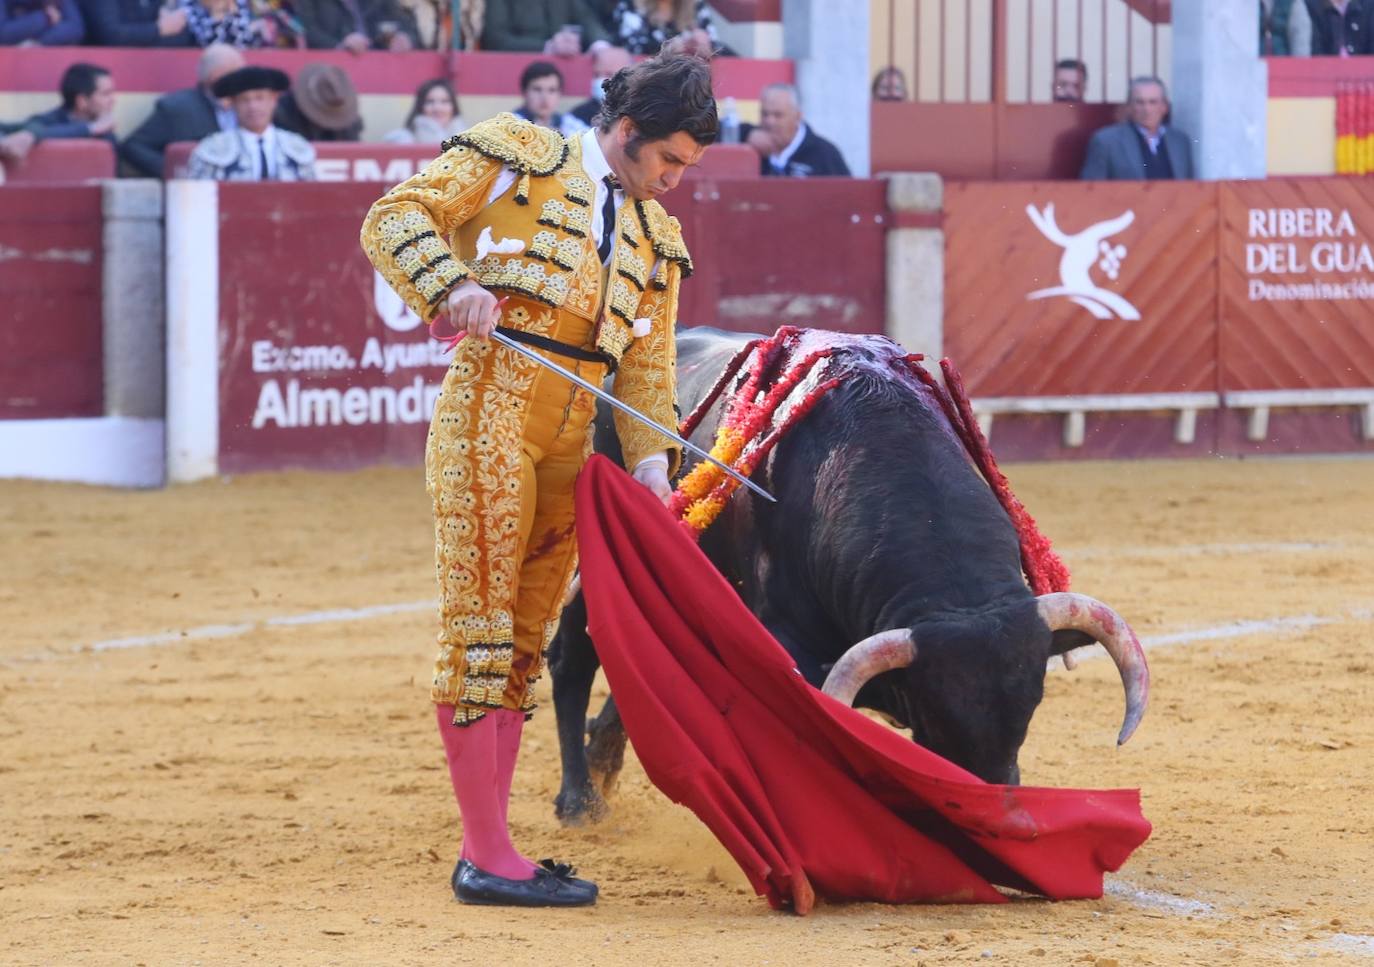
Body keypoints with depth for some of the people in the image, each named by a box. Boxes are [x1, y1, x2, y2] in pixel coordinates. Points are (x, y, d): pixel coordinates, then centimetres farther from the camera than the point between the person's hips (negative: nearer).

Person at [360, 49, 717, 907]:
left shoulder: (657, 238, 20)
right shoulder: (517, 157, 3)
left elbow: (648, 368, 18)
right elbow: (395, 218, -2)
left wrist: (652, 465, 3)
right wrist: (452, 288, -19)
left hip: (571, 442, 7)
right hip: (490, 412, -7)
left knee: (526, 642, 8)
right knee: (479, 626, -7)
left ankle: (489, 848, 13)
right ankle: (486, 854, -8)